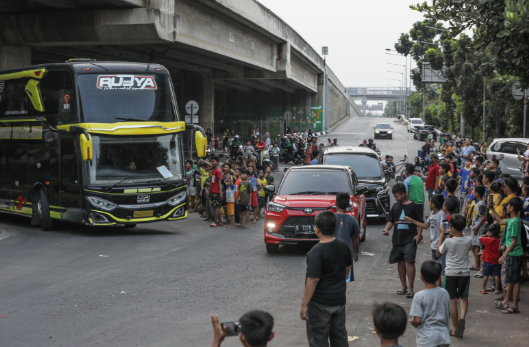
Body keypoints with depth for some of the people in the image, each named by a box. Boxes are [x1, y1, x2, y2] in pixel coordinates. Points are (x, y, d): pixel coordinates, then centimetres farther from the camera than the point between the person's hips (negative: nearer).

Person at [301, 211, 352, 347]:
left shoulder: (317, 251, -23)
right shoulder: (343, 246, 0)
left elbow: (313, 280, -24)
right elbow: (348, 266, 17)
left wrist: (304, 304, -18)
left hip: (320, 304, -7)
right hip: (339, 300, 7)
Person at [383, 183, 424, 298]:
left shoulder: (413, 206, -3)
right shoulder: (395, 206, 11)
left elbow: (420, 222, -1)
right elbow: (391, 220, 16)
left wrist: (419, 235, -11)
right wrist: (386, 229, -2)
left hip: (410, 239, -6)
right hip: (397, 239, 6)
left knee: (409, 262, -12)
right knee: (400, 262, 11)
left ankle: (410, 288, -9)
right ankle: (404, 286, 22)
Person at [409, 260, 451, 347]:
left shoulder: (419, 296, -15)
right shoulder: (445, 293, 0)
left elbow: (417, 320, -16)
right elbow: (448, 315, 10)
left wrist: (412, 321, 5)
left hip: (427, 340, -5)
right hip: (444, 338, 5)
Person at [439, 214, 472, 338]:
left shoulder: (448, 242, -15)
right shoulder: (468, 240, -5)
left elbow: (439, 252, 2)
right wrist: (458, 234, 17)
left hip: (451, 274, -3)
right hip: (465, 273, 3)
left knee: (452, 301, 6)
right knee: (463, 297, 19)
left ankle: (456, 329, 10)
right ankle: (462, 317, -9)